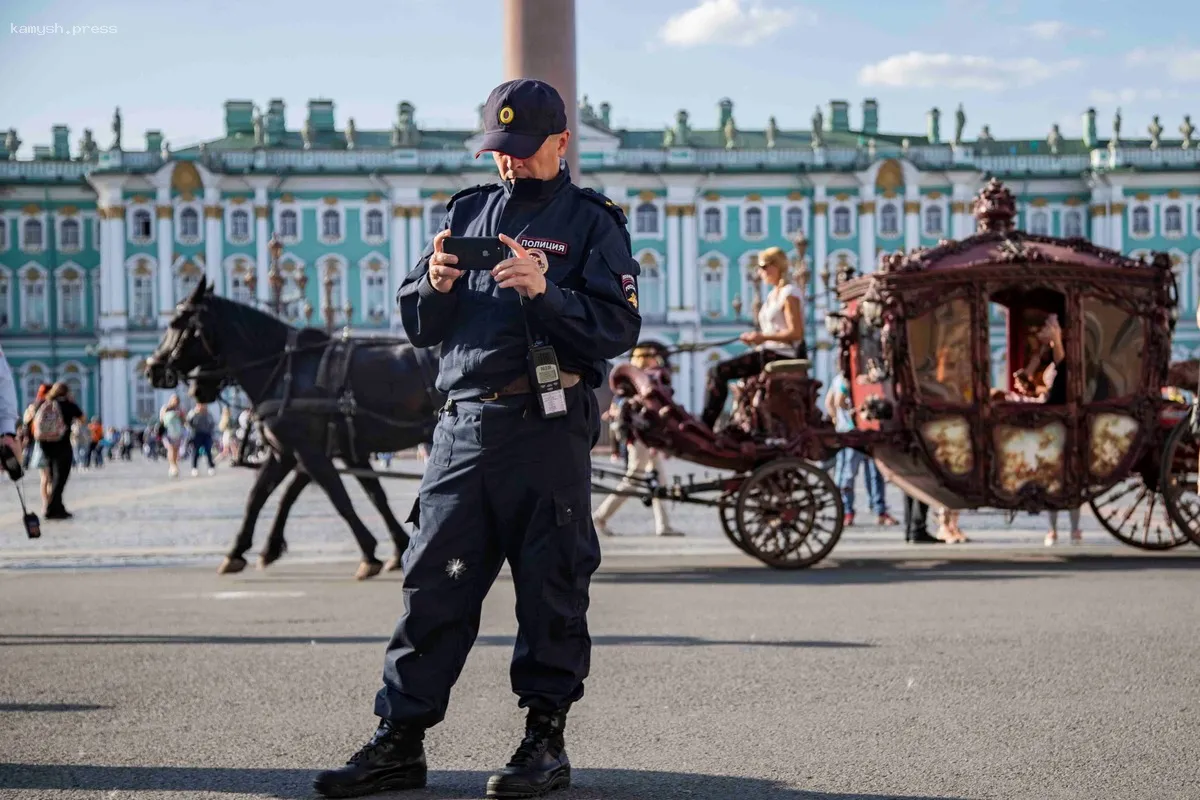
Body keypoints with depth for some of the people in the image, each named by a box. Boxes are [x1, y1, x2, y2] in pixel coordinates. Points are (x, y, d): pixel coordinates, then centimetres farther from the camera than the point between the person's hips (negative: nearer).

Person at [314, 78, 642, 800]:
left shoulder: (593, 221, 5)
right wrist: (435, 284, -5)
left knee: (551, 586, 1)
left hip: (548, 428, -4)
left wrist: (546, 292, -20)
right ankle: (400, 742, 6)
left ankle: (546, 740, 10)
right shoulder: (468, 211, 18)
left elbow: (618, 328, -7)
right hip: (464, 423, 4)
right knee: (434, 584, 2)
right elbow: (418, 326, 15)